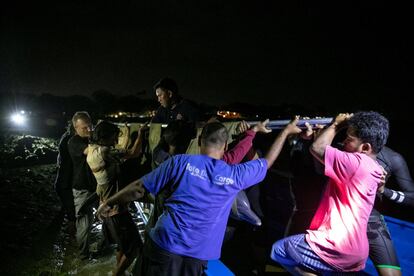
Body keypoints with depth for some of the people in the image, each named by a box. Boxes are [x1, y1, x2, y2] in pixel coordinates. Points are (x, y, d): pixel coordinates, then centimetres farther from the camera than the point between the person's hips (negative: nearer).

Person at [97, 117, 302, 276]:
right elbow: (268, 161, 15)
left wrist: (109, 202, 14)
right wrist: (286, 131, 27)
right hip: (196, 257, 2)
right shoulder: (235, 175, -1)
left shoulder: (180, 162, -5)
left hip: (163, 246, -1)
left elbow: (139, 189, -1)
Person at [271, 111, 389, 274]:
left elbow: (317, 148, -17)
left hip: (338, 247, -10)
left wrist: (336, 125, -5)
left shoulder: (358, 162, -21)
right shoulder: (373, 168, 10)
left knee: (278, 250, 3)